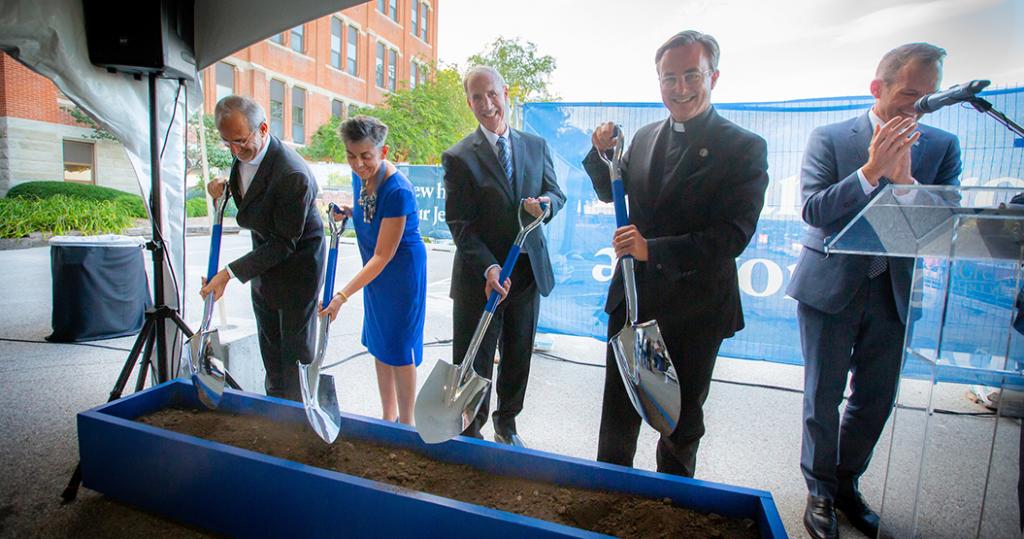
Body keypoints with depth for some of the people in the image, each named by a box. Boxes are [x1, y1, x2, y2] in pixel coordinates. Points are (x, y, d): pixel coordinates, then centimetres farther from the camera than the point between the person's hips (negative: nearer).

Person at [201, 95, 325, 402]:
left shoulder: (293, 175, -31)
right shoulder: (244, 155, -4)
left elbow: (284, 243, -26)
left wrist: (230, 273, -26)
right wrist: (224, 190, -7)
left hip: (296, 269, -8)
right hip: (264, 265, 9)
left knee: (295, 352, 6)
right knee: (270, 351, 20)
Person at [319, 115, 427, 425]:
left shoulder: (397, 191, -29)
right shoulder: (359, 177, -4)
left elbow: (383, 255, -27)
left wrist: (342, 296, -30)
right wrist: (348, 212, -6)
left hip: (401, 271, -8)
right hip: (375, 270, 8)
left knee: (399, 348, 3)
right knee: (379, 344, 16)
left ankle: (405, 424, 22)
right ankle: (388, 417, 33)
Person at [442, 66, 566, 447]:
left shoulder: (536, 146, 6)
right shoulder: (459, 157, -8)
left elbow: (556, 193, 10)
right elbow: (459, 223, -12)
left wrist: (545, 203, -16)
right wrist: (489, 267, -25)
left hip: (529, 271, 4)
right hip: (481, 275, -4)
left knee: (518, 357, 18)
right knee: (474, 362, 7)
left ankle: (507, 424, 40)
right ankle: (470, 436, 28)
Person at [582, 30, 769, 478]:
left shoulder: (744, 148, -11)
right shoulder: (645, 137, 5)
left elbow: (733, 235, -20)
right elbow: (611, 194, 18)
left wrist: (653, 250, -28)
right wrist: (602, 154, -1)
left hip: (694, 309, -4)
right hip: (632, 299, 4)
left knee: (682, 420, 17)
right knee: (619, 409, 17)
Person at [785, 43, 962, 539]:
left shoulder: (941, 147, 4)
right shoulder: (829, 138, -5)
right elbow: (813, 209, -15)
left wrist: (904, 179, -20)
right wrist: (870, 170, -24)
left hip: (894, 291, 4)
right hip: (830, 287, -3)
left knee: (876, 398, 15)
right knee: (823, 396, 7)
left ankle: (846, 484, 36)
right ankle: (820, 491, 27)